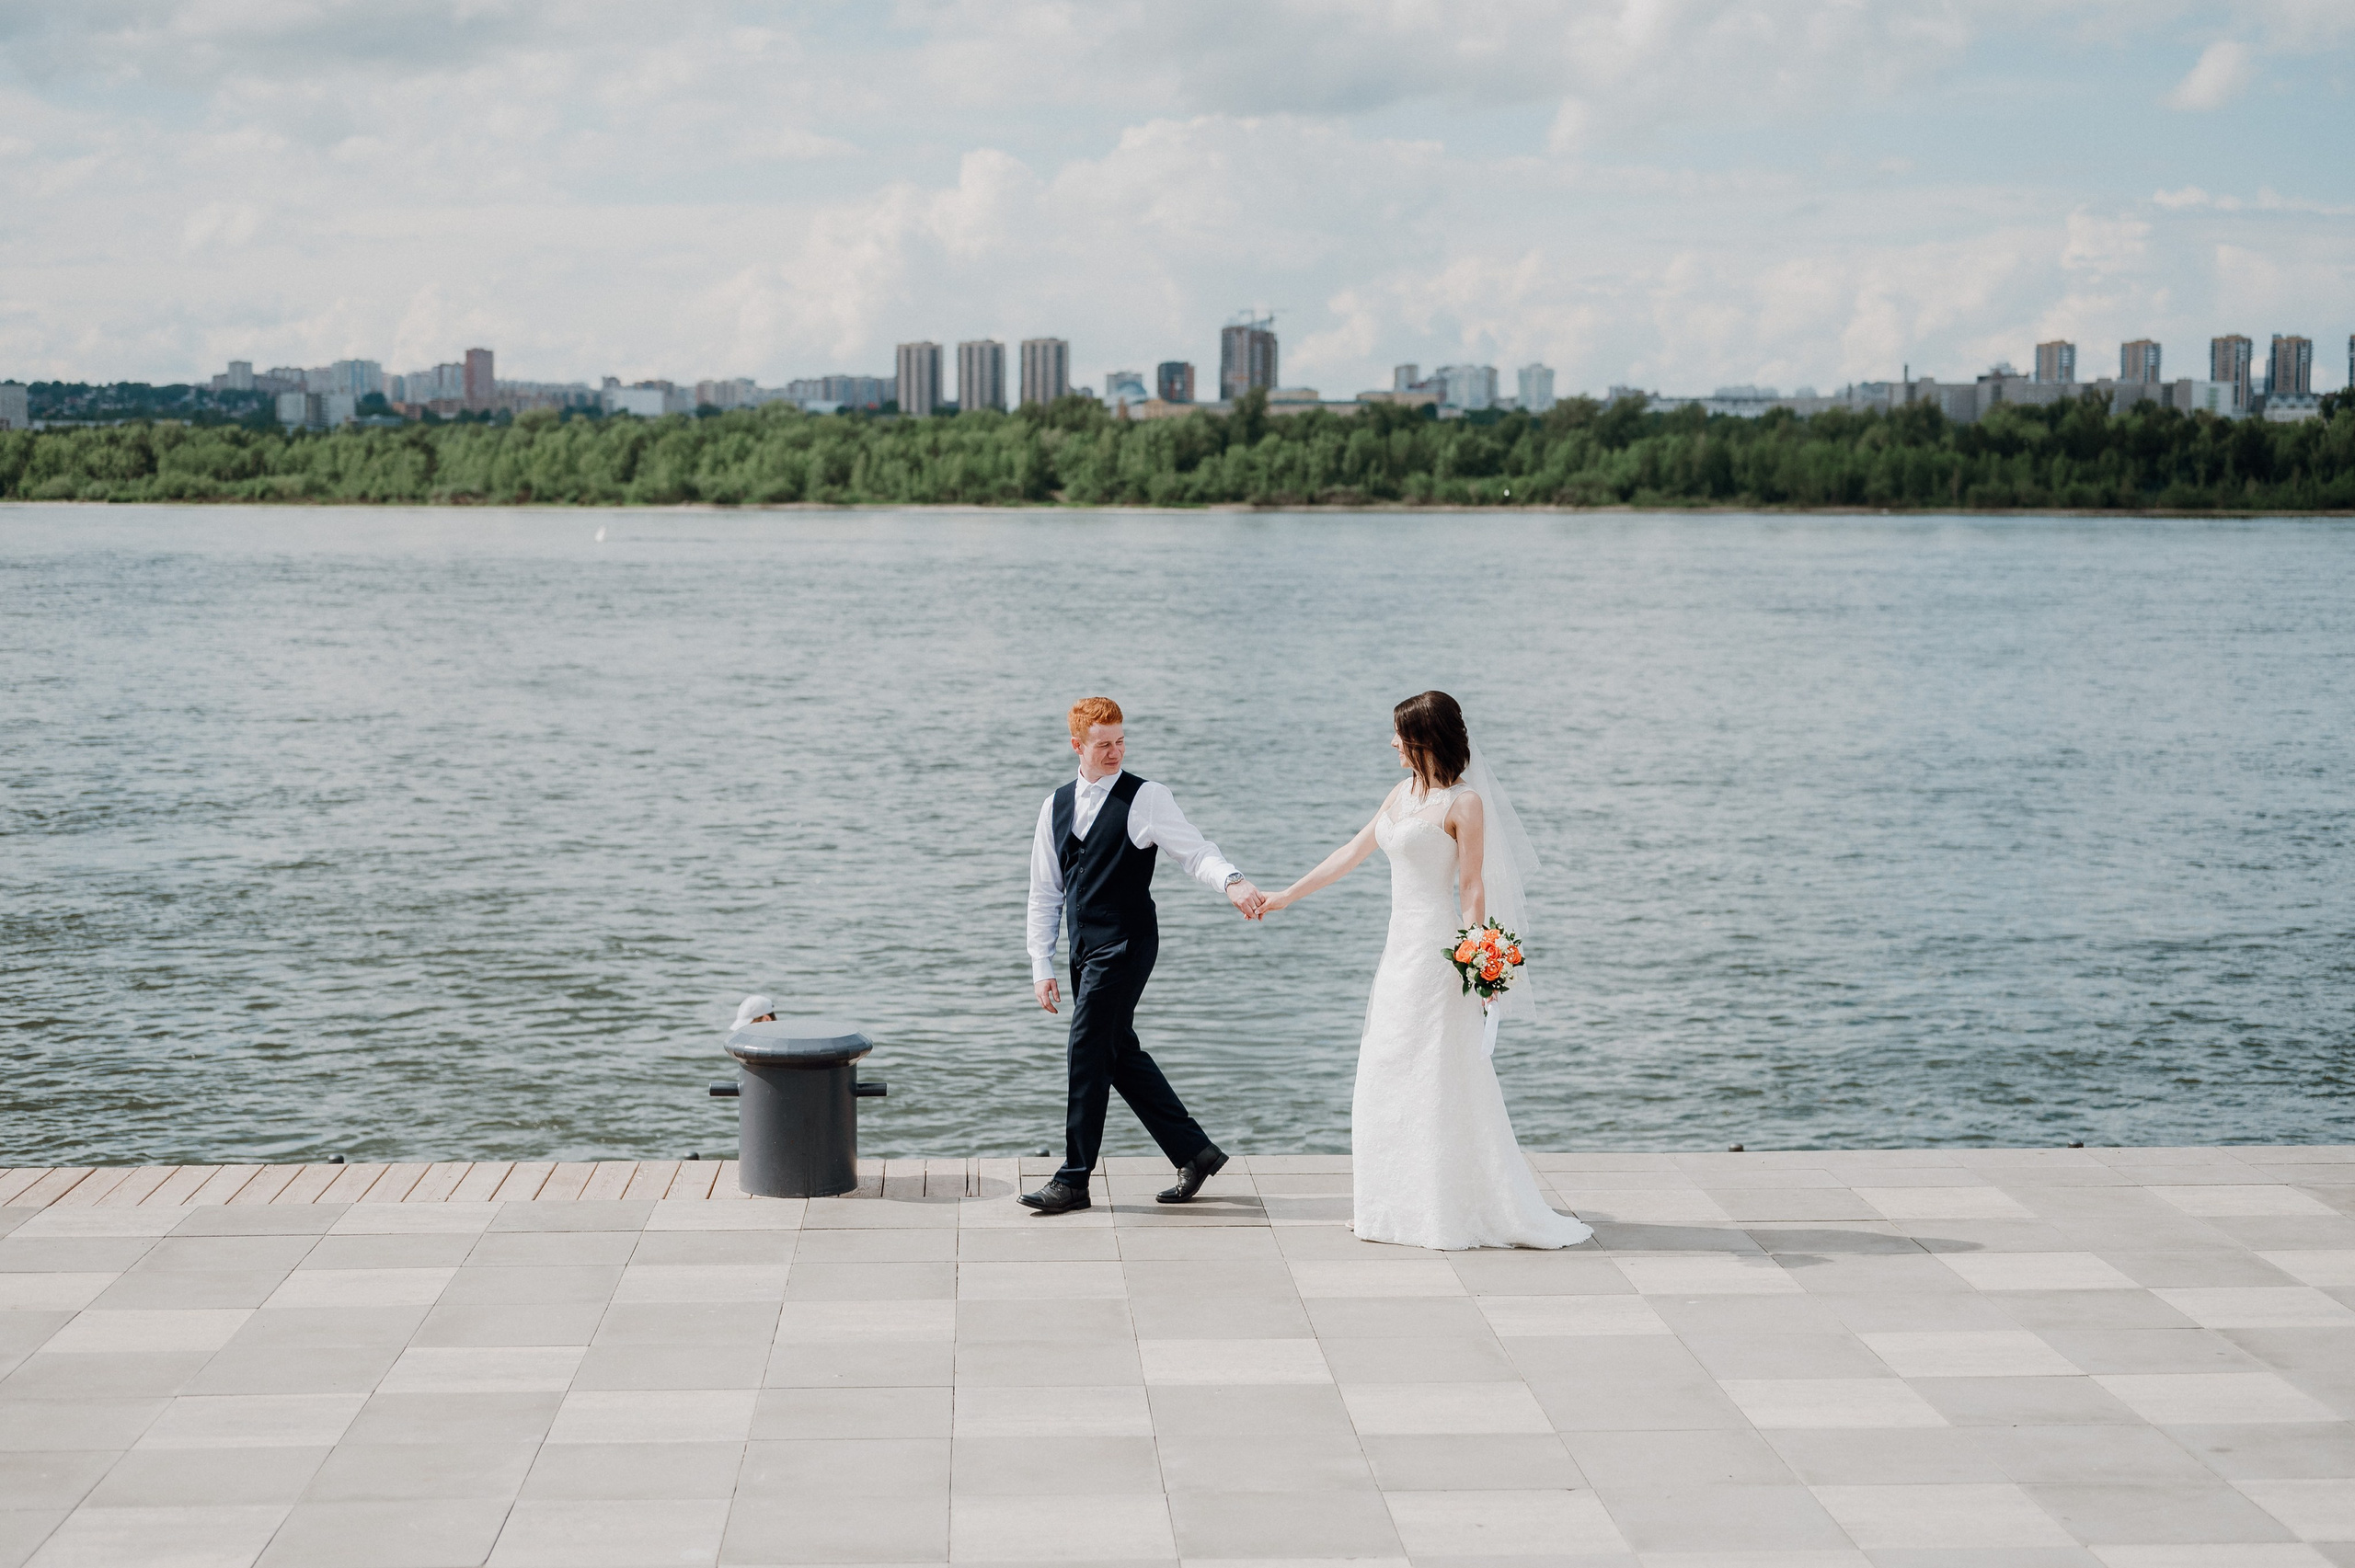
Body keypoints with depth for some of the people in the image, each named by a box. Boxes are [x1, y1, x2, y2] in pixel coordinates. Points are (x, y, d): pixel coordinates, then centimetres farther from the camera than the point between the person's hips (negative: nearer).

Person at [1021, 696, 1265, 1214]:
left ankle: (1074, 1180, -1)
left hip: (1126, 943, -7)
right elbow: (1044, 892, 14)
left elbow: (1195, 851, -14)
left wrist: (1232, 881, -36)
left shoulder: (1146, 798, -6)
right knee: (1120, 1053, 11)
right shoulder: (1057, 806, 12)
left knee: (1089, 1051, -8)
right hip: (1086, 950, 7)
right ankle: (1194, 1152, 22)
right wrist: (1042, 966, 9)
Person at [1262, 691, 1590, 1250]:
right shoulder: (1403, 794, 13)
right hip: (1403, 947, 9)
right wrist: (1284, 897, 23)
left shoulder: (1464, 802, -11)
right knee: (1389, 1078, 11)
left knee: (1438, 1077, -5)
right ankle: (1404, 1207, 19)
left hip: (1437, 951, -9)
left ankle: (1453, 1211, 3)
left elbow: (1473, 889, -14)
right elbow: (1350, 853, 20)